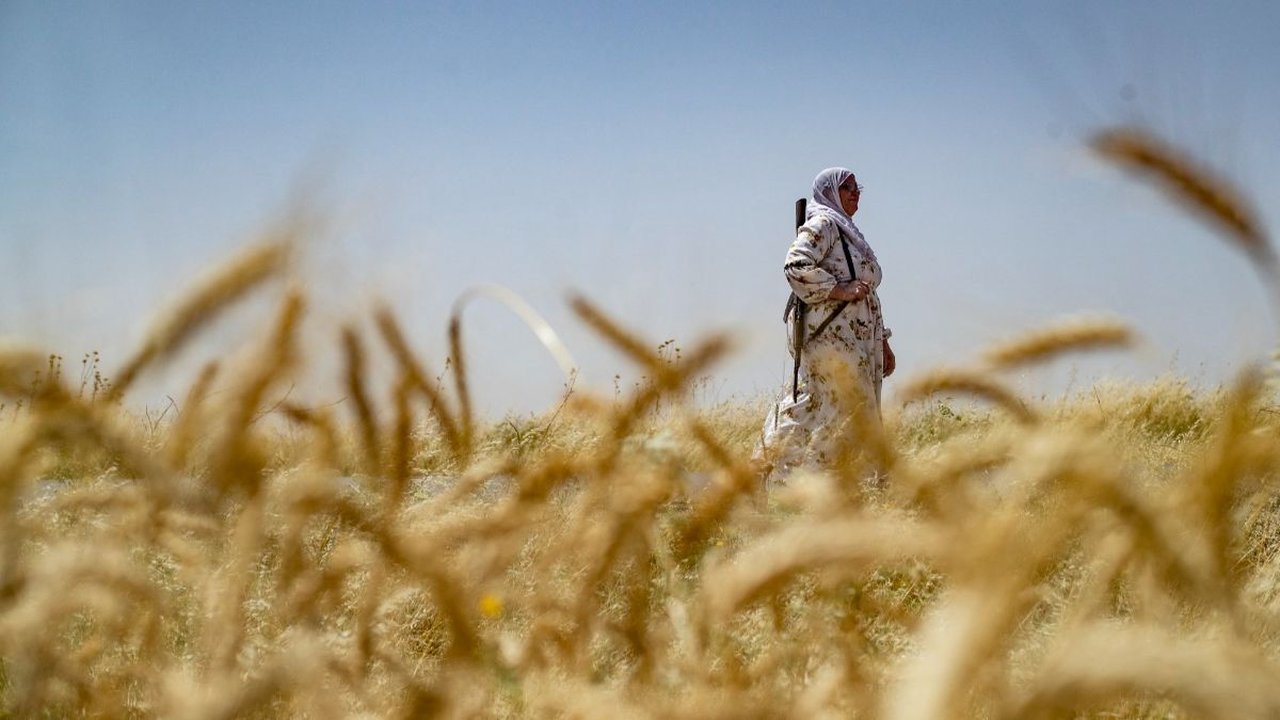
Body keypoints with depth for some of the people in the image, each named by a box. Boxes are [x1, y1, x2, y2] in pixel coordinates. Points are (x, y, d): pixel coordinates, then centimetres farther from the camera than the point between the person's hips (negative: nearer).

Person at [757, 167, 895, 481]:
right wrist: (838, 290, -21)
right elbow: (796, 265, -21)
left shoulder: (849, 233, 26)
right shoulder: (822, 225, -4)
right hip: (829, 334, -9)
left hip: (857, 339, 9)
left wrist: (883, 343, 24)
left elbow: (868, 294, 27)